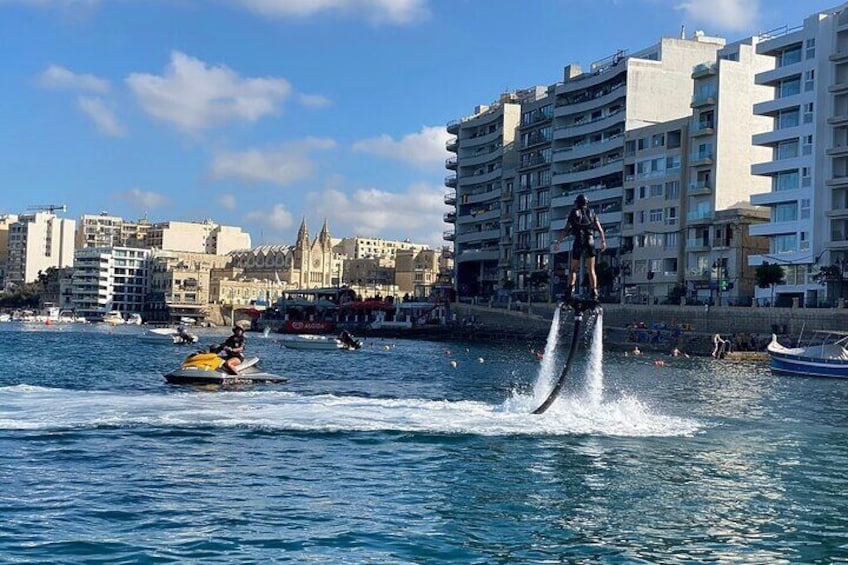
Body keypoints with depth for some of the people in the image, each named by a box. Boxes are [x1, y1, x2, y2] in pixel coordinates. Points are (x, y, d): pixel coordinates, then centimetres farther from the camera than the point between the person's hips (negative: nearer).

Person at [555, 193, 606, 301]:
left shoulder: (573, 213, 6)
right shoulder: (592, 213, 11)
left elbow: (566, 230, -1)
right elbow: (600, 230, 6)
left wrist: (558, 241, 6)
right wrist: (603, 241, 17)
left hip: (578, 242, -1)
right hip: (590, 242, 1)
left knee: (574, 269, 7)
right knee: (591, 270, 6)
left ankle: (571, 288, -14)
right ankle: (594, 291, -9)